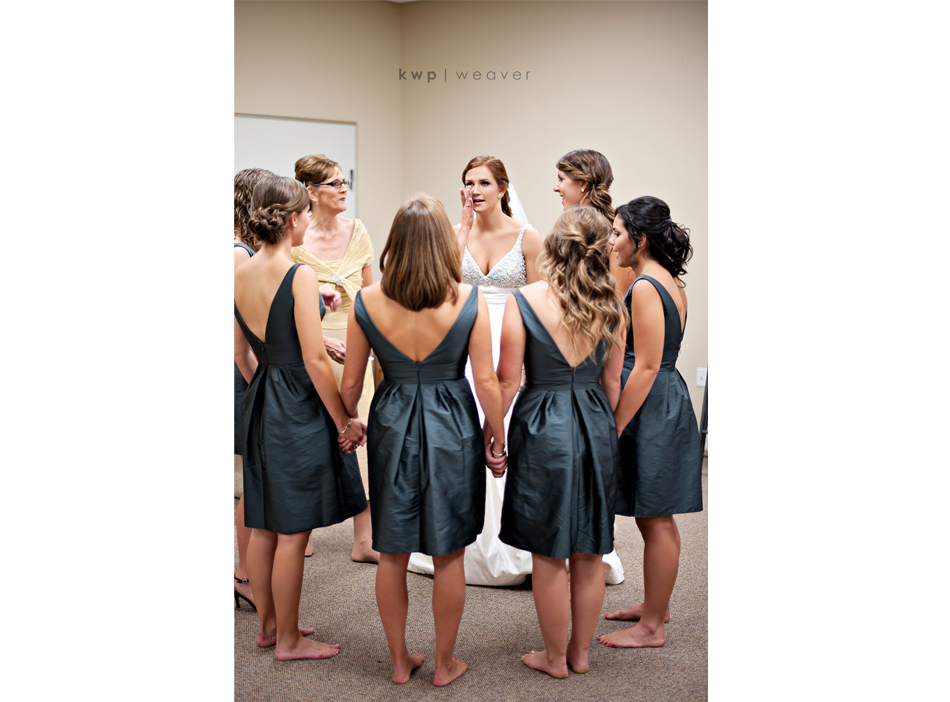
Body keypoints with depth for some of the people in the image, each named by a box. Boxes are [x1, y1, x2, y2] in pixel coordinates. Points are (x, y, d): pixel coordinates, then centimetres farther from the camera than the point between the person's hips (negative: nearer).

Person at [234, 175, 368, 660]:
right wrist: (344, 421, -11)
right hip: (298, 410, -8)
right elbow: (314, 360, -19)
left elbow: (241, 353, 12)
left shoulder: (240, 274, 3)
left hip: (259, 403, 8)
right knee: (292, 533, 4)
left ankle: (267, 624, 33)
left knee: (263, 526, 17)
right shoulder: (299, 275, -18)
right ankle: (288, 640, 17)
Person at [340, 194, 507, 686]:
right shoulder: (469, 300, -13)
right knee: (449, 556, 13)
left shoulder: (367, 302, -8)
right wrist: (497, 439, 4)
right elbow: (486, 381, -9)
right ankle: (444, 664, 28)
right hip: (451, 429, -1)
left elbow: (351, 383, -1)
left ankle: (399, 662, 30)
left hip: (391, 428, 2)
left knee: (392, 554, 16)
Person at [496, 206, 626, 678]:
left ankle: (555, 658, 23)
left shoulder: (523, 301, -13)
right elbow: (611, 382, 6)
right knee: (590, 554, 15)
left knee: (548, 556, 9)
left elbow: (508, 382, -10)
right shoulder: (610, 306, -1)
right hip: (596, 428, 4)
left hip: (543, 429, -4)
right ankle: (581, 652, 30)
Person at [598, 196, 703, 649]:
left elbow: (646, 367, -21)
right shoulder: (671, 282, 13)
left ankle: (652, 628, 11)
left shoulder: (645, 286, -17)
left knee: (655, 521, 0)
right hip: (668, 402, 10)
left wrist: (615, 427, -19)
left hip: (650, 408, -10)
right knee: (656, 518, 19)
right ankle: (656, 604, 33)